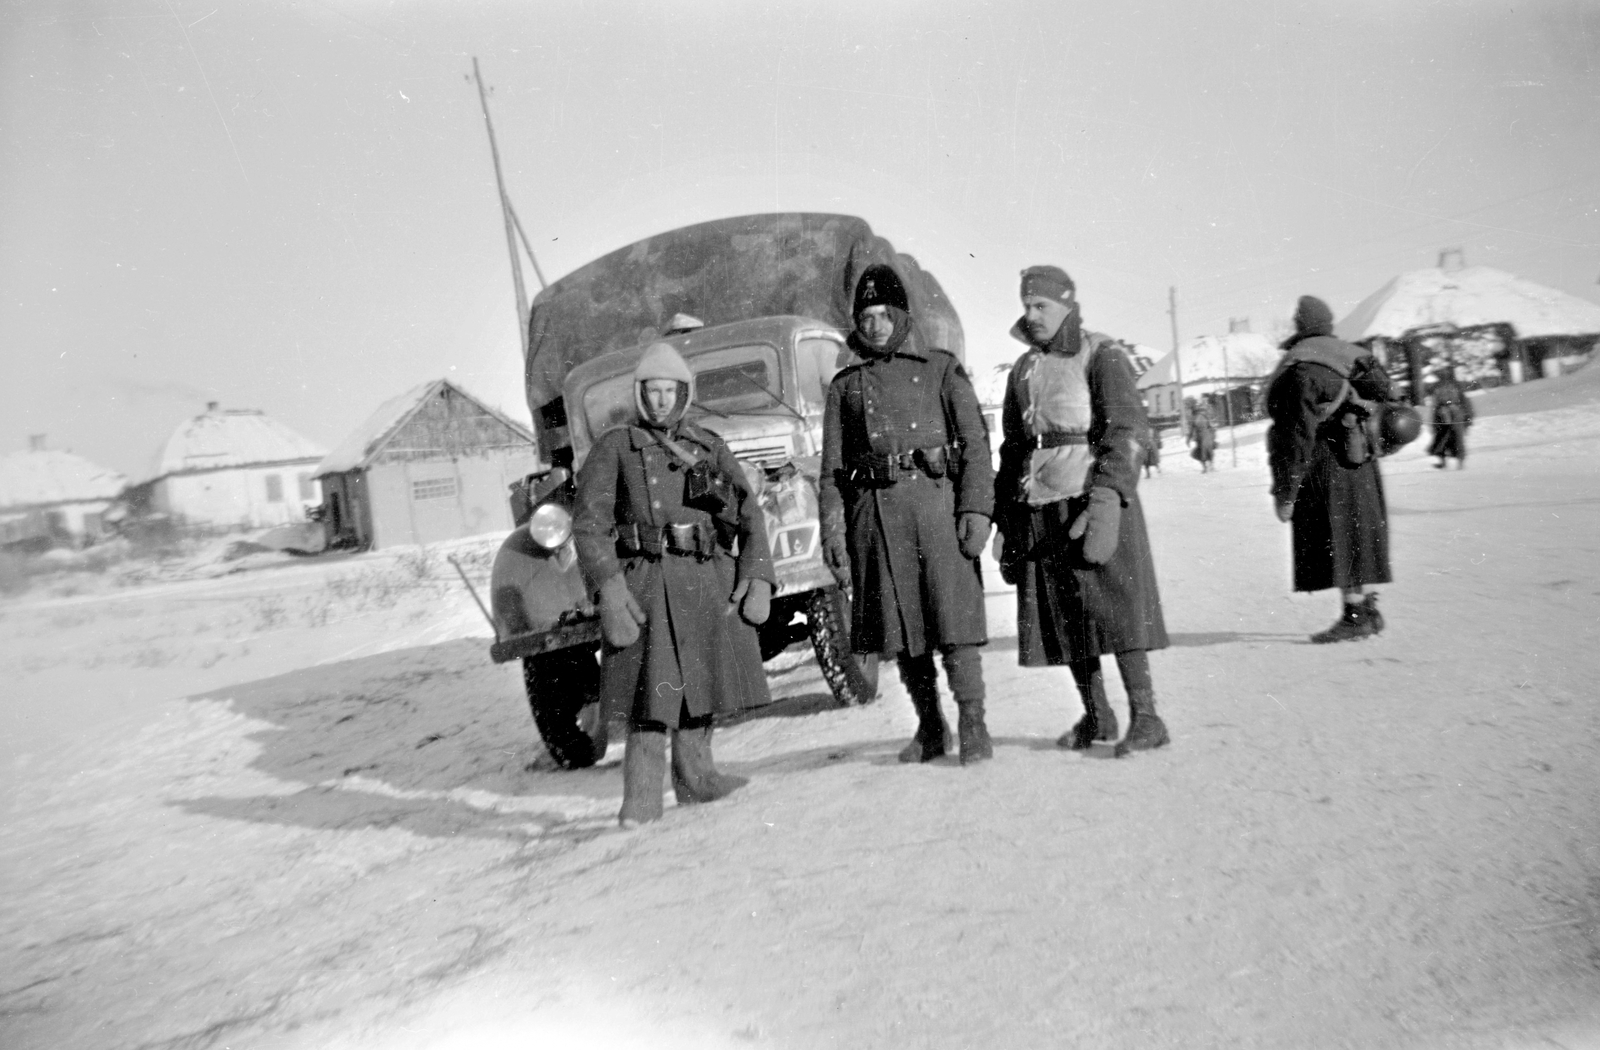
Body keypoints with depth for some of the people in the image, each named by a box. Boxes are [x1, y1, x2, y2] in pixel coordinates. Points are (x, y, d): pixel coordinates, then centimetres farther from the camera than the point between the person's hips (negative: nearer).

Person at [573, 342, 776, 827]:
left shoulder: (709, 447, 14)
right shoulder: (614, 448, 3)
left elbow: (749, 517, 9)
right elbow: (590, 523, -6)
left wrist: (759, 579, -3)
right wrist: (608, 586, -18)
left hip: (709, 582, 5)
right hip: (646, 584, -4)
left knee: (700, 678, 13)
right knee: (654, 688, -10)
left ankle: (694, 777, 30)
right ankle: (641, 797, -2)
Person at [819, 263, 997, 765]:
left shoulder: (941, 368, 10)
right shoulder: (845, 385, 15)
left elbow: (975, 442, 3)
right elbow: (831, 469, 11)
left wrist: (976, 508, -8)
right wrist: (833, 534, 3)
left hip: (937, 500, -2)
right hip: (874, 511, 2)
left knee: (954, 615, -7)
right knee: (900, 623, 6)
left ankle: (973, 723, 4)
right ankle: (930, 727, 19)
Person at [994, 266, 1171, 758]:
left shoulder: (1101, 356, -2)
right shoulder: (1023, 370, 16)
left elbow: (1129, 429, -11)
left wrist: (1107, 497, -24)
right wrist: (1007, 522, 16)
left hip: (1093, 499, -6)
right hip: (1038, 507, 6)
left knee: (1115, 607, -7)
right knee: (1063, 616, 7)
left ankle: (1145, 716, 0)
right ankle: (1095, 716, 18)